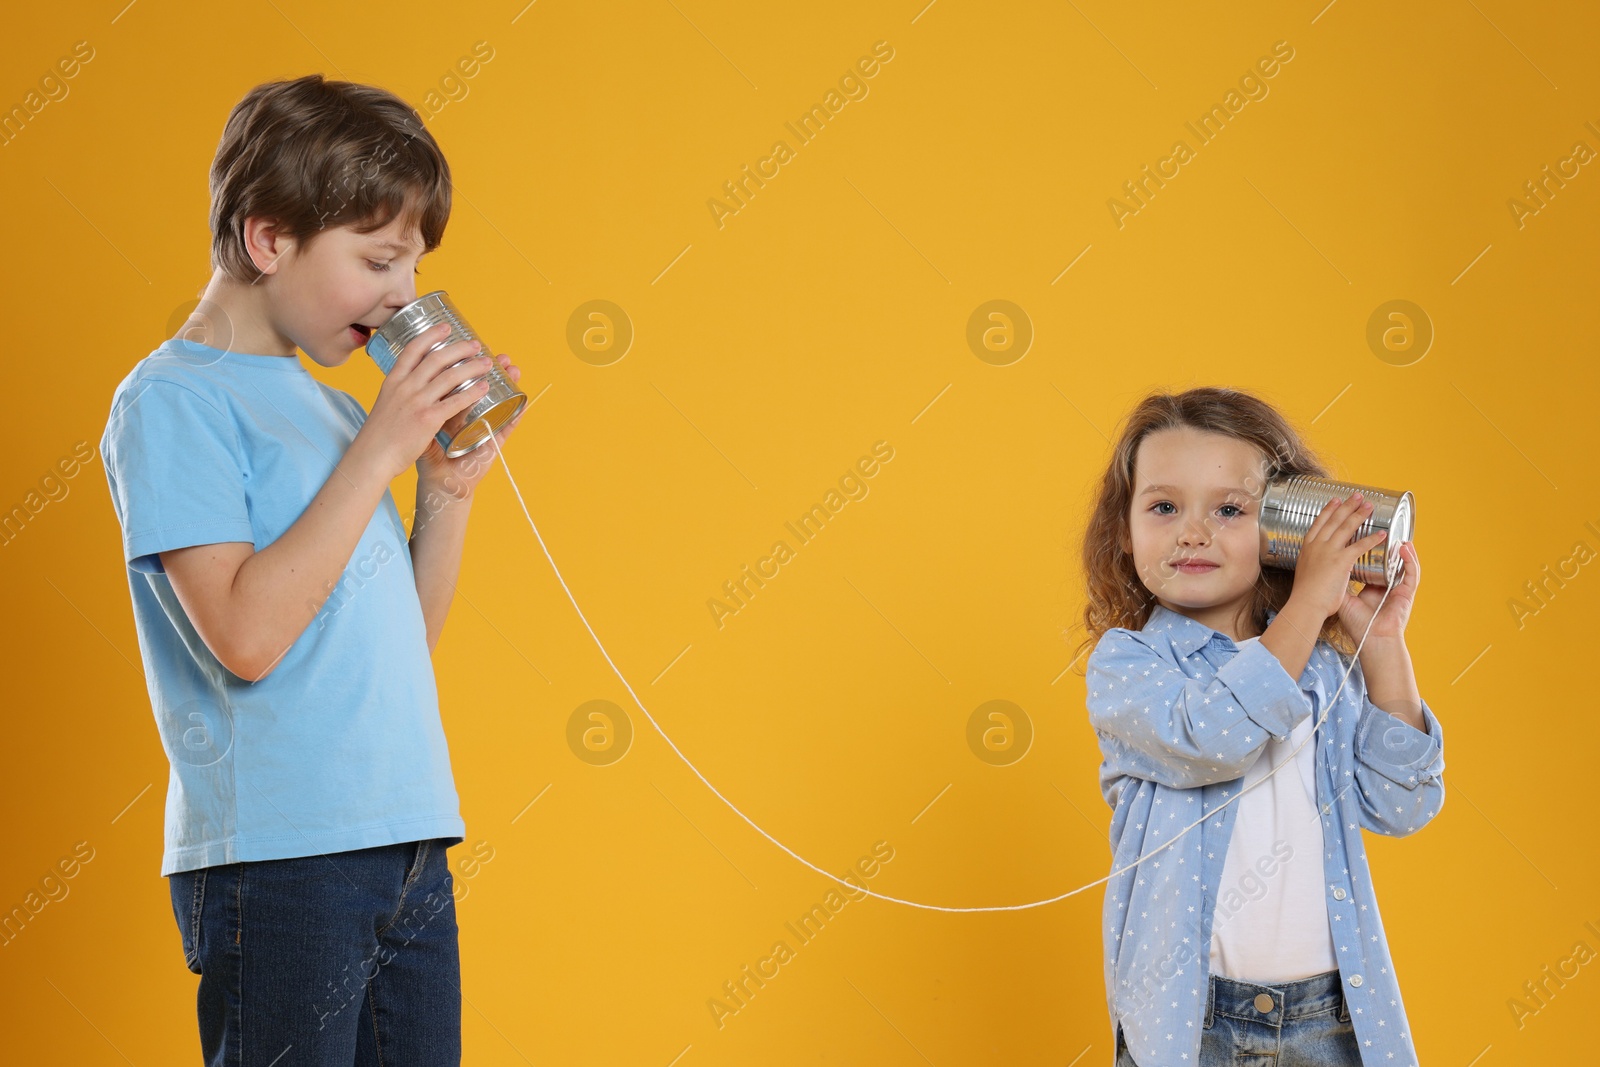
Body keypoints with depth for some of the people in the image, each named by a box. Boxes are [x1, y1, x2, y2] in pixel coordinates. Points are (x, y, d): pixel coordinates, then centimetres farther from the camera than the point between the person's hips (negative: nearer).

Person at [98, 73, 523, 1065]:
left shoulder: (329, 404, 16)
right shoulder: (172, 399, -7)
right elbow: (248, 636, -19)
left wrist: (451, 485, 5)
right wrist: (380, 450, -15)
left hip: (408, 846, 8)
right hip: (276, 862, -8)